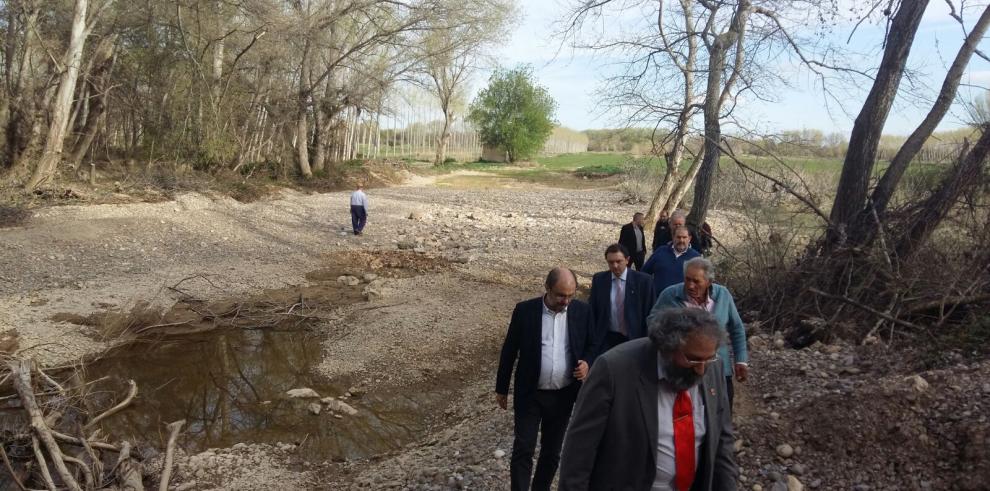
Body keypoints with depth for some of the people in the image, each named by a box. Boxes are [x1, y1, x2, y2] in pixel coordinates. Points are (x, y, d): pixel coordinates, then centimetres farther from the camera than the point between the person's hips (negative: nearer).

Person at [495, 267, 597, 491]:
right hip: (529, 394, -2)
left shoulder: (583, 311, -5)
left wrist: (587, 363, -15)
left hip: (563, 395, 2)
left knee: (552, 450, 15)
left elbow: (591, 346, 8)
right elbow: (509, 350, -2)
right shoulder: (525, 310, -11)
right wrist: (501, 388, 3)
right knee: (523, 449, -2)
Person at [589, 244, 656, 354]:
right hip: (606, 339, 1)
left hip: (634, 338, -1)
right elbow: (592, 310, 6)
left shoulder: (643, 280, -7)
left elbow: (651, 312, -2)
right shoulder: (598, 279, 0)